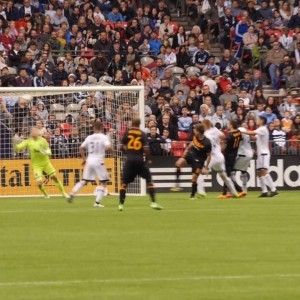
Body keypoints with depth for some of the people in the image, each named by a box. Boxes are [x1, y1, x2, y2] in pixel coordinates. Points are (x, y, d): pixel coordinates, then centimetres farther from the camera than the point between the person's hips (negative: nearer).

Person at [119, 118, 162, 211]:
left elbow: (121, 147, 2)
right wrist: (148, 159, 6)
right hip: (140, 160, -1)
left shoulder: (127, 133, 2)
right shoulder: (143, 134, -1)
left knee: (124, 182, 11)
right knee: (149, 180, 8)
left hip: (129, 160, 1)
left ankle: (121, 204, 5)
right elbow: (146, 149, -9)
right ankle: (153, 202, -1)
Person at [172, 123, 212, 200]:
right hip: (191, 154, 5)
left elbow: (209, 156, -16)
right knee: (179, 163, -19)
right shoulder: (195, 136, -10)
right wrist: (187, 149, 21)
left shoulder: (206, 143, -27)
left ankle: (192, 195, 15)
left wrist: (206, 167, -16)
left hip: (198, 160, -5)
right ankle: (177, 185, -15)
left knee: (194, 178, -4)